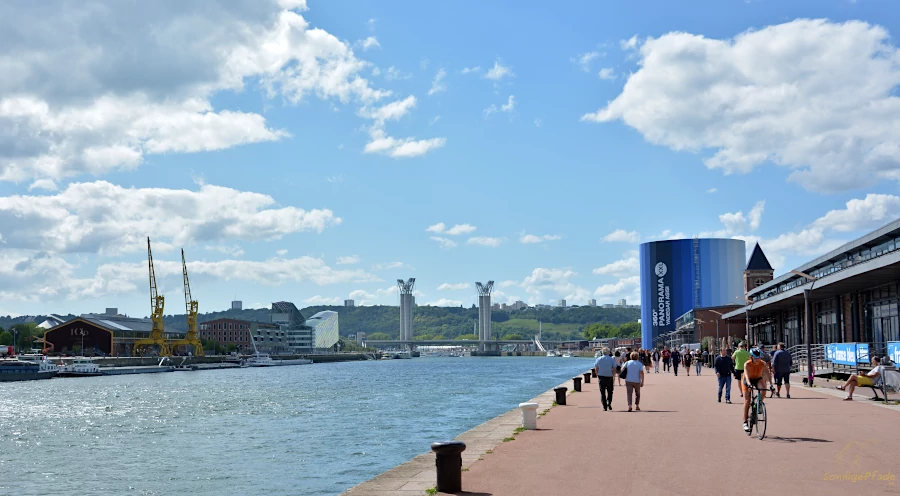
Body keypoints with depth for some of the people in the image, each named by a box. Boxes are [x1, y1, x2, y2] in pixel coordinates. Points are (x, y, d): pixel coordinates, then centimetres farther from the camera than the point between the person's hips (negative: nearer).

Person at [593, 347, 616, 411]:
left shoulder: (598, 359, 0)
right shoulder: (612, 359, -3)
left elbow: (596, 369, 0)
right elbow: (614, 369, -5)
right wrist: (612, 374, 11)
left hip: (601, 377, 1)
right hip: (609, 377, -1)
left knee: (602, 392, 7)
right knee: (610, 391, 14)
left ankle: (604, 407, 4)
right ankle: (609, 403, -6)